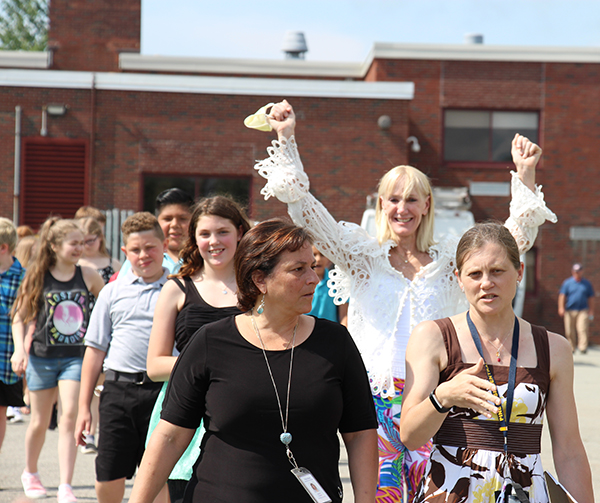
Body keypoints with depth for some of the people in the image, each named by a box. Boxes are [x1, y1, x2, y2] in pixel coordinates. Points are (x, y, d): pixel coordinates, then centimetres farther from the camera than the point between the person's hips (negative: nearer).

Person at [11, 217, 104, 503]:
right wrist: (20, 349, -11)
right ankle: (30, 474, 37)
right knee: (40, 421, 12)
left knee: (69, 418, -13)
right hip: (42, 358, 0)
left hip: (75, 357, 0)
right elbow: (19, 317, 1)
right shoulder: (37, 277, -3)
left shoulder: (88, 277, 0)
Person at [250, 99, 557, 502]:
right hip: (376, 397, -1)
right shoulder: (363, 256, 7)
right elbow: (305, 210, 1)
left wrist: (526, 175, -5)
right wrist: (287, 139, -4)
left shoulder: (450, 260, 11)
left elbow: (515, 239, 5)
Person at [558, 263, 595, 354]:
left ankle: (583, 347, -17)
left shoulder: (587, 284, 11)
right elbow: (562, 295, 0)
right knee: (570, 331, 2)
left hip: (583, 311, 0)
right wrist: (561, 308, -10)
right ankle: (572, 348, 14)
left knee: (582, 329, -14)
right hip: (570, 311, 0)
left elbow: (591, 298, 14)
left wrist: (591, 311, 10)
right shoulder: (567, 283, 6)